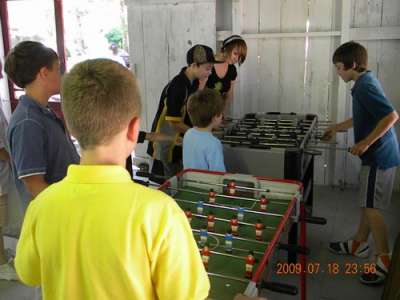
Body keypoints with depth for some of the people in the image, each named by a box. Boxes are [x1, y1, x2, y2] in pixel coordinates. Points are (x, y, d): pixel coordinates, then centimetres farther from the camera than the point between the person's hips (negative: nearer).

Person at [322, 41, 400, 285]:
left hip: (379, 155, -10)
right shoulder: (366, 82, 12)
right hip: (378, 154, 10)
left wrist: (366, 142, -25)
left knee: (372, 207, -3)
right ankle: (359, 244, 31)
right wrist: (337, 128, 33)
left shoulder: (365, 86, -19)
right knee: (368, 203, 18)